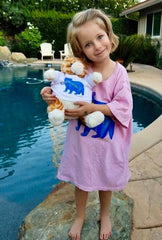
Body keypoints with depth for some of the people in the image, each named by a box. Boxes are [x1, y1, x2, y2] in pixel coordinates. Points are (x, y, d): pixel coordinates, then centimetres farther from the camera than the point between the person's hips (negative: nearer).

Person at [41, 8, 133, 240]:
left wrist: (92, 108, -28)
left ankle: (105, 215, 51)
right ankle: (80, 216, 48)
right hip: (81, 138, 1)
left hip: (107, 140, -1)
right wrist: (51, 93, -22)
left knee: (105, 180, 21)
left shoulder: (119, 72, -14)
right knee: (81, 180, 19)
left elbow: (123, 107, -18)